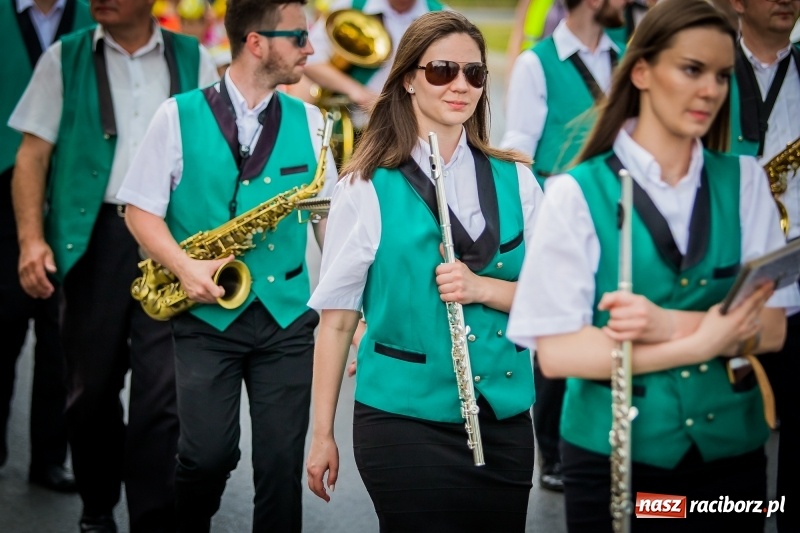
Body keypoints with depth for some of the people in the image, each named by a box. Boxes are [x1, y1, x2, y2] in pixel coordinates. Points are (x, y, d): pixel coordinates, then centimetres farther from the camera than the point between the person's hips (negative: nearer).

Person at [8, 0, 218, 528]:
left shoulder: (193, 59, 9)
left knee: (162, 393, -7)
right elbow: (33, 154, 4)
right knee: (91, 388, 9)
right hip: (95, 236, 1)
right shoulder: (64, 59, 7)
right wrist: (32, 238, -9)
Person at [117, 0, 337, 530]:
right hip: (208, 313, -3)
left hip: (287, 315, 3)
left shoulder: (308, 120, 7)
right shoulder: (180, 116, -2)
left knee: (282, 459, 2)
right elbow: (141, 209, 0)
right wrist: (184, 266, -15)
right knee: (210, 453, -7)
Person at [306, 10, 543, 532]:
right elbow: (336, 317, -3)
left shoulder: (515, 180, 4)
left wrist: (482, 288, -16)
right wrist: (323, 435, -2)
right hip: (405, 421, -4)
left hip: (505, 417, 4)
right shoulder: (368, 187, -6)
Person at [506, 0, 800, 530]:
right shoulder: (578, 193, -8)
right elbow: (557, 351, -14)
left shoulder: (744, 181, 3)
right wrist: (699, 344, -19)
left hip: (731, 450, 3)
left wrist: (669, 324, -22)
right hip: (614, 456, -3)